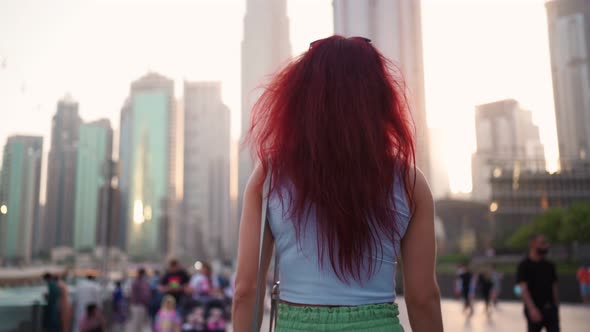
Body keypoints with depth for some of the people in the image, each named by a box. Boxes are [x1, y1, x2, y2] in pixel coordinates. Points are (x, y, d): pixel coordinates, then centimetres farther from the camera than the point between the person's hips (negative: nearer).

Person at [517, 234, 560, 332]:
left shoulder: (550, 265, 9)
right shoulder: (524, 265, -7)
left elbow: (554, 287, 14)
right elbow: (523, 289, -17)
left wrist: (556, 307, 11)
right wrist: (532, 309, -29)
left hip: (550, 309, 4)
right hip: (535, 310, -4)